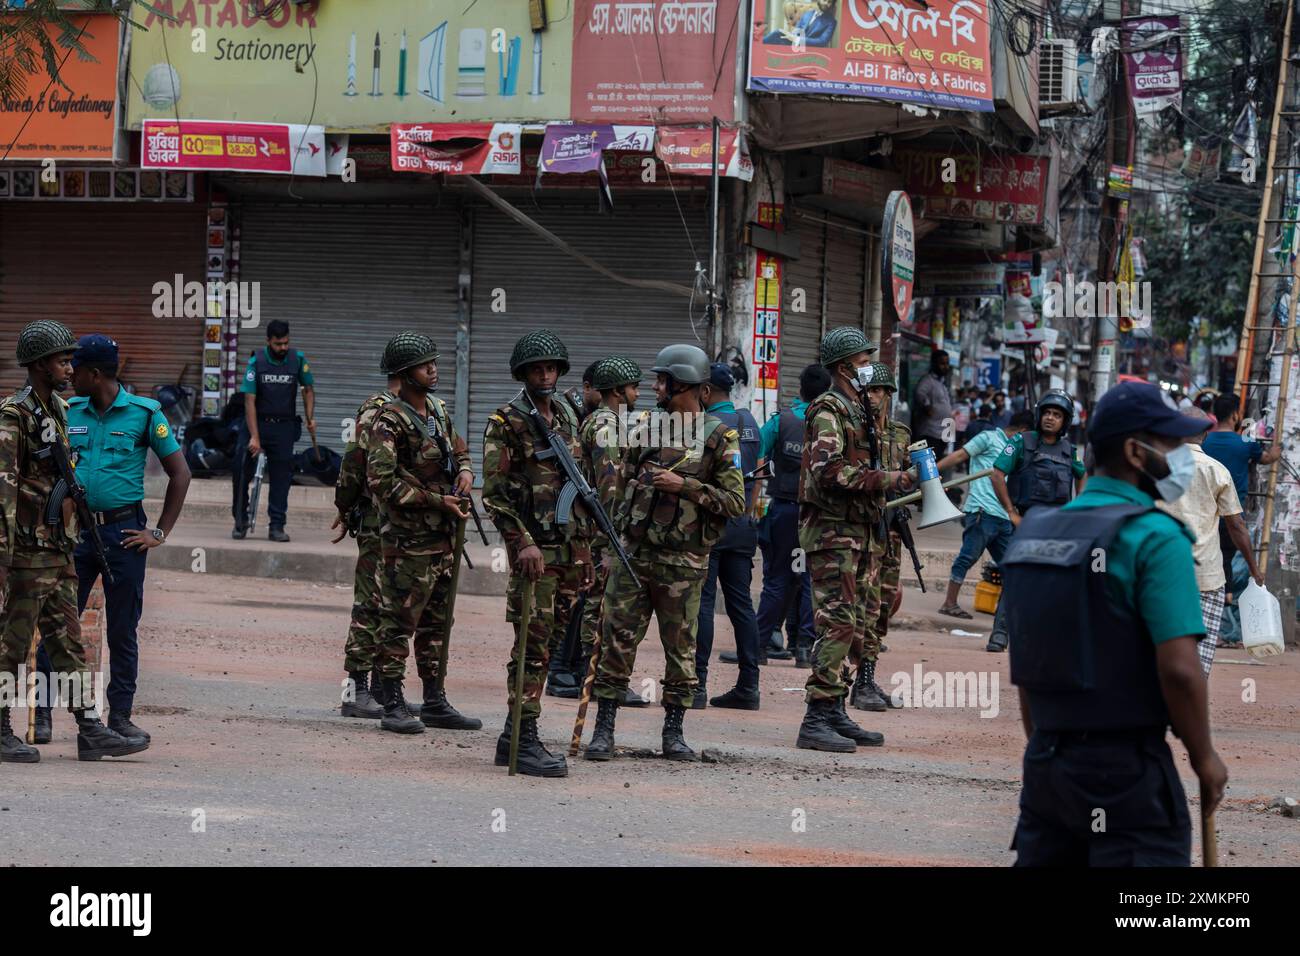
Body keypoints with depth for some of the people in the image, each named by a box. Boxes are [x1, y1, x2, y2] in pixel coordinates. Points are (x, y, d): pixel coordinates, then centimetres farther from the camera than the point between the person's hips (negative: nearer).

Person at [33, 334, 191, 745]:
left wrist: (160, 533, -1)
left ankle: (120, 715, 12)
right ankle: (42, 713, 3)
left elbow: (179, 473, 2)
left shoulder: (144, 413, -2)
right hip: (75, 530, 2)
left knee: (123, 630, 4)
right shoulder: (68, 413, 8)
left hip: (123, 532, -2)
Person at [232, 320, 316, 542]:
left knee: (281, 475, -1)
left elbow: (308, 389, 14)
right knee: (242, 471, -7)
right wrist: (254, 437, -21)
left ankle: (277, 526, 4)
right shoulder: (256, 362, -10)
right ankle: (240, 522, 8)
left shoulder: (298, 360, -3)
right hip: (257, 423, -1)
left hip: (284, 426, 1)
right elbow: (249, 401, -13)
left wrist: (310, 418, -1)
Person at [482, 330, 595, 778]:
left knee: (548, 643, 9)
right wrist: (523, 541, -20)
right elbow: (494, 492, -11)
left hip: (570, 547, 7)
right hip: (535, 549, -7)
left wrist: (586, 549, 17)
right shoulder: (506, 422, -6)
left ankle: (514, 736, 15)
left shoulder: (568, 419, 15)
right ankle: (526, 741, -8)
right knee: (532, 644, -9)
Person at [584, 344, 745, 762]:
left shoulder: (720, 439, -4)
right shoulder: (647, 428, 11)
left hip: (683, 562, -4)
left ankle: (674, 733, 13)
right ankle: (604, 730, 4)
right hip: (633, 553, 4)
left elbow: (736, 502, -8)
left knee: (681, 646, 4)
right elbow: (624, 480, 22)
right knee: (617, 641, 0)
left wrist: (685, 487, -17)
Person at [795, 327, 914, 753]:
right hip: (832, 530, -10)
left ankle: (835, 713, 17)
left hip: (857, 533, 10)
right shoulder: (828, 410, -12)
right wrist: (886, 481, -22)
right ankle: (816, 721, -13)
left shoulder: (857, 409, 19)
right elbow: (829, 472, -23)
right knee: (838, 624, -13)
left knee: (854, 623, 12)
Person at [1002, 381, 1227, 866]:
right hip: (1125, 770, -7)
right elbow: (1179, 669, -19)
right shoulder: (1155, 538, -13)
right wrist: (1205, 758, -6)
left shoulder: (1035, 531, 10)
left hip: (1045, 762, 7)